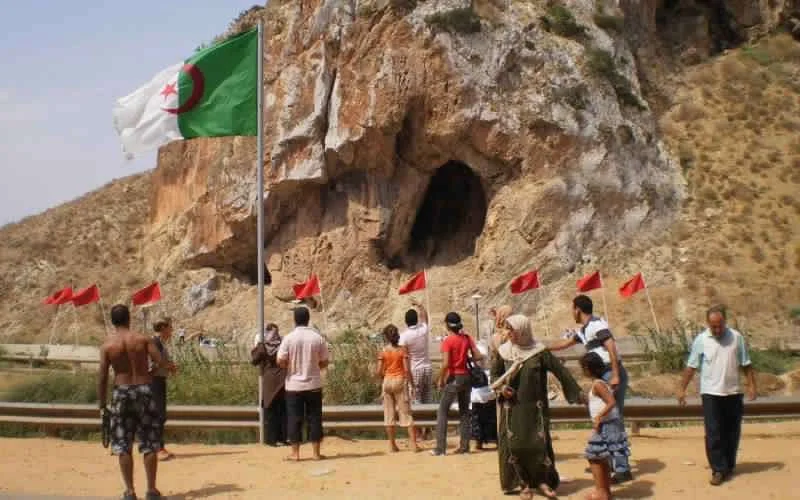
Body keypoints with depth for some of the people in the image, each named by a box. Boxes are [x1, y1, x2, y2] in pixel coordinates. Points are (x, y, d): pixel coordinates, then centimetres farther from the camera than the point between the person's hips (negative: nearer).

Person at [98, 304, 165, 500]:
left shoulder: (107, 345, -2)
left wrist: (102, 405, 3)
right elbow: (160, 362, -11)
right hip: (144, 390, 0)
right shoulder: (143, 339, -4)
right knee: (149, 444, 8)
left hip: (121, 393, 0)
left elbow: (102, 377, -4)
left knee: (123, 446, 8)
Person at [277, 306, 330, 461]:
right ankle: (316, 452, 8)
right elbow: (325, 362, 2)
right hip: (314, 385, 1)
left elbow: (280, 361, -11)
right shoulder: (318, 338, -2)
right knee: (314, 418, 7)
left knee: (295, 419, 4)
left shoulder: (289, 338, -8)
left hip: (294, 385, -1)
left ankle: (295, 453, 6)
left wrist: (290, 366, 10)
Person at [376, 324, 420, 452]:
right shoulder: (402, 350, -5)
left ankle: (392, 445, 9)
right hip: (400, 381, -1)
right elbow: (407, 369, -9)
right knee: (405, 412, 3)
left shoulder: (383, 352, -3)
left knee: (389, 413, 8)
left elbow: (379, 371, -6)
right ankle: (413, 443, 0)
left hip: (387, 381, 1)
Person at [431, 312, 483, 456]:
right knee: (464, 412, 14)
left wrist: (441, 379, -7)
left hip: (454, 378, -5)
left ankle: (440, 448, -2)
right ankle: (464, 446, 14)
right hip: (466, 376, 6)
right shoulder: (467, 338, 2)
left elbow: (446, 364, -19)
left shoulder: (447, 341, -13)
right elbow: (478, 356, 2)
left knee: (442, 412, 2)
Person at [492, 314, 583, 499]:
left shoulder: (539, 351, -8)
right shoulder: (504, 351, 1)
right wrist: (501, 388, -7)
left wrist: (577, 393, -8)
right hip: (513, 408, 2)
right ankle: (525, 484, 12)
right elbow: (495, 374, 13)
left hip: (535, 407, -2)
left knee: (539, 444, -5)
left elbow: (560, 371, -6)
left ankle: (543, 481, 12)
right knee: (515, 445, 0)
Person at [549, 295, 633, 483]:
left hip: (612, 374, -10)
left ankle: (623, 469, -11)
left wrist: (615, 376, -26)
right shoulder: (584, 329, 18)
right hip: (604, 375, 10)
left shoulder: (596, 325, -12)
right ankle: (608, 462, 27)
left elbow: (611, 347, -21)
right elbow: (565, 343, 31)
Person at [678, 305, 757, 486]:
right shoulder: (701, 340, -3)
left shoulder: (736, 337, 0)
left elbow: (746, 364, 7)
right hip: (711, 393, -2)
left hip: (733, 393, 2)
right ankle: (719, 470, -4)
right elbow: (691, 367, 3)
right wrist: (682, 388, 2)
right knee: (713, 433, -7)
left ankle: (729, 466, 22)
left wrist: (751, 385, 1)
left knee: (732, 432, 9)